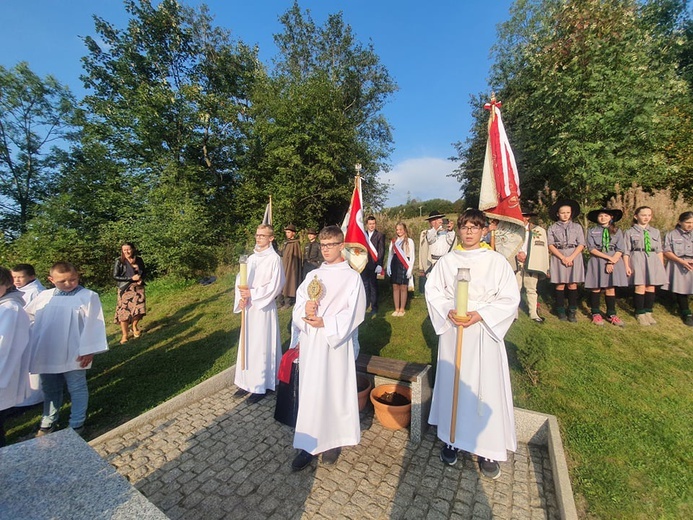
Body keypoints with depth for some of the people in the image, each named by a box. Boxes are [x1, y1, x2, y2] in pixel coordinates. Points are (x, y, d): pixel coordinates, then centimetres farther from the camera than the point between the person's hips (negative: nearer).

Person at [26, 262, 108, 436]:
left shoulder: (89, 296, -12)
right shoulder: (44, 296, 5)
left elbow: (93, 325, -13)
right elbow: (26, 316, 18)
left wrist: (88, 350, -15)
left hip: (73, 355, -5)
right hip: (46, 354, 5)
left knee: (77, 389, 8)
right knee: (50, 389, 20)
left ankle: (76, 425, 23)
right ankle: (48, 423, 38)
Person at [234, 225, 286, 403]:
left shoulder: (274, 259, -10)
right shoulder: (251, 258, 9)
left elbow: (275, 286, -15)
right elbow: (240, 279, 8)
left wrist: (252, 293, -16)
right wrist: (241, 298, -8)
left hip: (264, 307, -6)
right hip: (249, 307, 6)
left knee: (262, 345, 2)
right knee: (248, 344, 13)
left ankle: (262, 385, 17)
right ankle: (248, 381, 28)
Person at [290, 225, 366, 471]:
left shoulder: (352, 277, -4)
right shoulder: (313, 275, 10)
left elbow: (353, 314, -10)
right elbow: (298, 308, 7)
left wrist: (325, 323, -18)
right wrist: (305, 309, -15)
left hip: (336, 344, -4)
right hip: (310, 343, 4)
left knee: (335, 391, 7)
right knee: (310, 392, 10)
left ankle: (333, 441, 28)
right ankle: (309, 444, 26)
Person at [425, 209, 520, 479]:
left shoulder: (497, 261, -4)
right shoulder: (447, 261, 1)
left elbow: (510, 298, -4)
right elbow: (432, 290, 4)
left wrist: (480, 314, -16)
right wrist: (448, 311, -13)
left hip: (485, 332, -1)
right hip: (452, 331, 2)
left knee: (486, 387, 5)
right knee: (452, 383, 11)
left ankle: (487, 450, 24)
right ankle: (452, 439, 30)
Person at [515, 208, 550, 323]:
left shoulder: (539, 230, 6)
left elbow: (541, 249, 3)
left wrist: (526, 255, -5)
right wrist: (516, 255, -10)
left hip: (531, 264, 0)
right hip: (516, 264, 0)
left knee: (531, 289, 9)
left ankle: (534, 313, 17)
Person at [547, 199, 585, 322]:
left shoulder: (577, 227, 9)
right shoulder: (552, 228, 6)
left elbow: (581, 244, 2)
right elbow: (550, 245, -1)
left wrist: (570, 257, -11)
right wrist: (563, 258, -11)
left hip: (574, 257, 1)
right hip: (558, 257, -1)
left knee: (572, 284, 0)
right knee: (560, 284, 0)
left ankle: (572, 311, 8)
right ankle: (560, 311, 7)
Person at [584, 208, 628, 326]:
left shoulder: (617, 231, 9)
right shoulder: (591, 231, 5)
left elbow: (620, 250, 0)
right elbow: (591, 249, -5)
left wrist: (611, 262, -13)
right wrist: (608, 257, -12)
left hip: (614, 261, 1)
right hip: (596, 261, -1)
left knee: (610, 288, 2)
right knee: (596, 288, 1)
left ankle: (611, 314, 11)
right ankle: (595, 314, 10)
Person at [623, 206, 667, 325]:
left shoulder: (655, 231, 14)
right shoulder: (629, 232, 2)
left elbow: (659, 250, 15)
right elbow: (626, 251, -1)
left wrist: (662, 265, 9)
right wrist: (627, 266, -8)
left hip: (653, 260, 4)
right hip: (637, 260, -4)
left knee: (651, 287, 4)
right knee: (640, 287, -6)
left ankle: (648, 312, 15)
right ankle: (640, 313, 6)